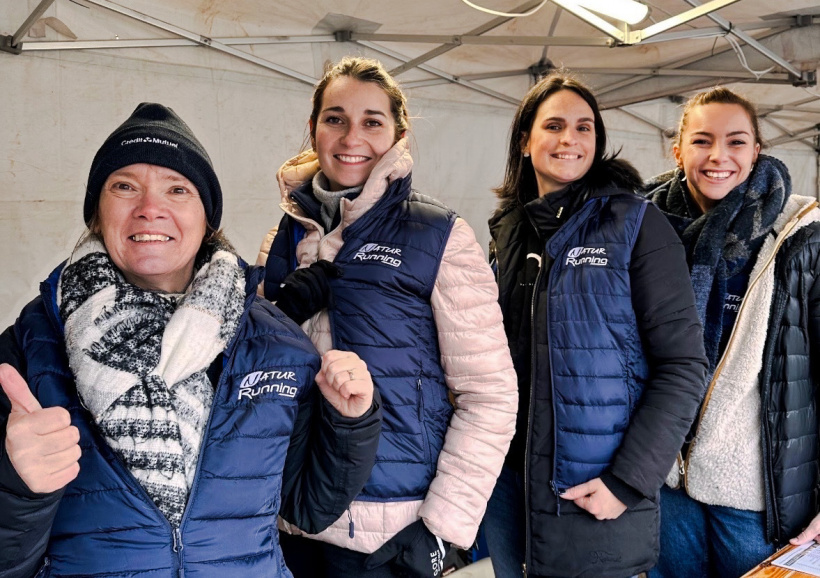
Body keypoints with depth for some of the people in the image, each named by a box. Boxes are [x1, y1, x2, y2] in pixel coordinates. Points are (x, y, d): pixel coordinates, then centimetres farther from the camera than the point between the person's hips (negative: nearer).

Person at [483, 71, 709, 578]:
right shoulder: (507, 231, 6)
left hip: (597, 492, -4)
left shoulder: (636, 223, -7)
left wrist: (629, 480, -16)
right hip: (509, 483, 5)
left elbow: (683, 366, -11)